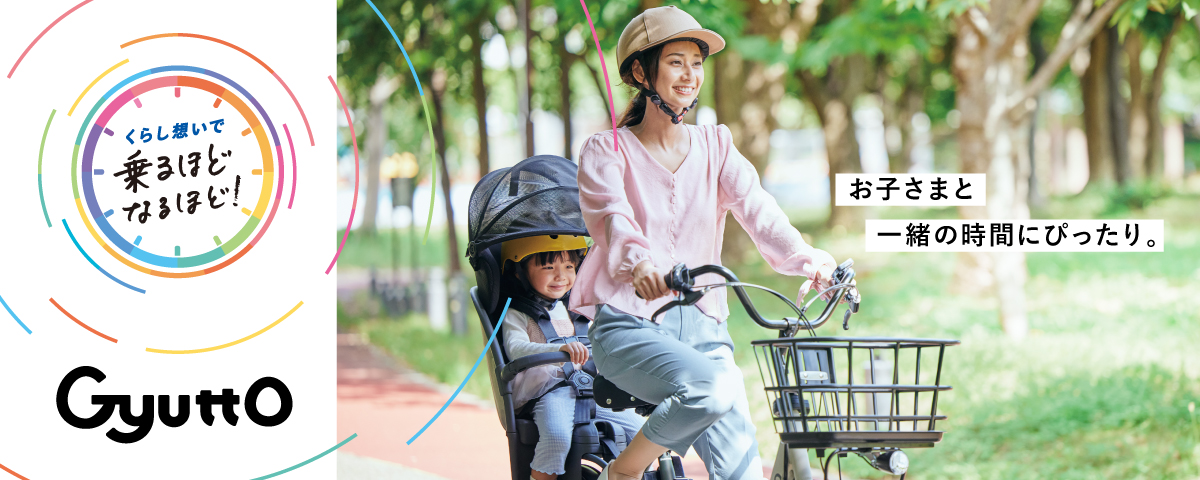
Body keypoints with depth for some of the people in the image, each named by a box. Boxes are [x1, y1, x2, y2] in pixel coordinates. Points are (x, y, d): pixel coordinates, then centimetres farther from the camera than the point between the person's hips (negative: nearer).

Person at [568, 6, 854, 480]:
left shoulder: (715, 147, 13)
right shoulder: (606, 151, 2)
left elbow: (757, 210, -5)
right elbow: (614, 222, -18)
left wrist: (808, 259, -26)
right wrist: (641, 264, -41)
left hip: (701, 325, 4)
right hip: (628, 321, -4)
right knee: (710, 387, -32)